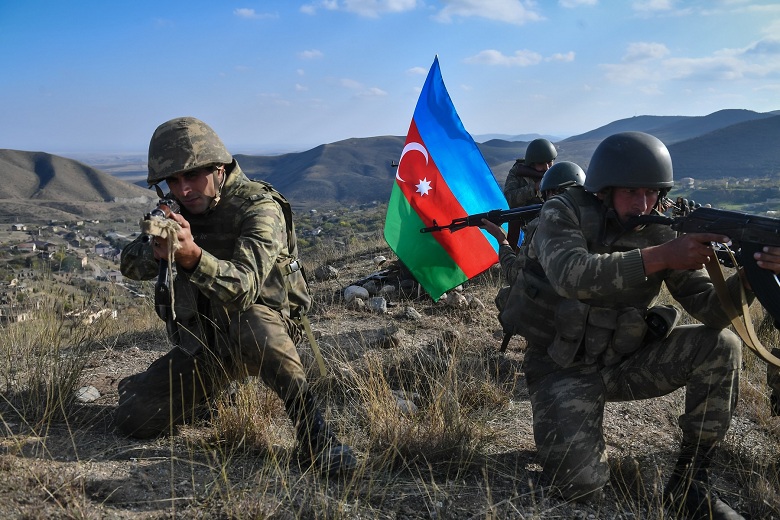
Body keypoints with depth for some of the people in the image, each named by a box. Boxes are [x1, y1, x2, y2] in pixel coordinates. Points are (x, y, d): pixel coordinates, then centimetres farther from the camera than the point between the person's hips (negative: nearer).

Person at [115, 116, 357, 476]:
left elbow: (243, 288, -31)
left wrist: (191, 255, -49)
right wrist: (156, 250, -25)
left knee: (251, 322, -40)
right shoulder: (179, 211, 3)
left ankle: (312, 432, -30)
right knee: (133, 419, -6)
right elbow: (130, 266, -2)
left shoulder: (259, 207, -18)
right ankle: (214, 391, 21)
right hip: (199, 346, 6)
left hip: (261, 337, -6)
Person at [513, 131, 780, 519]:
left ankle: (689, 480, -4)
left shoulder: (659, 232, -4)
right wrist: (660, 258, -40)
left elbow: (710, 309, -10)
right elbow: (572, 275, -35)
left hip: (625, 362, 4)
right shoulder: (563, 214, -14)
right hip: (564, 368, -4)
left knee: (721, 346, -16)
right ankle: (570, 434, 18)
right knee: (579, 484, -20)